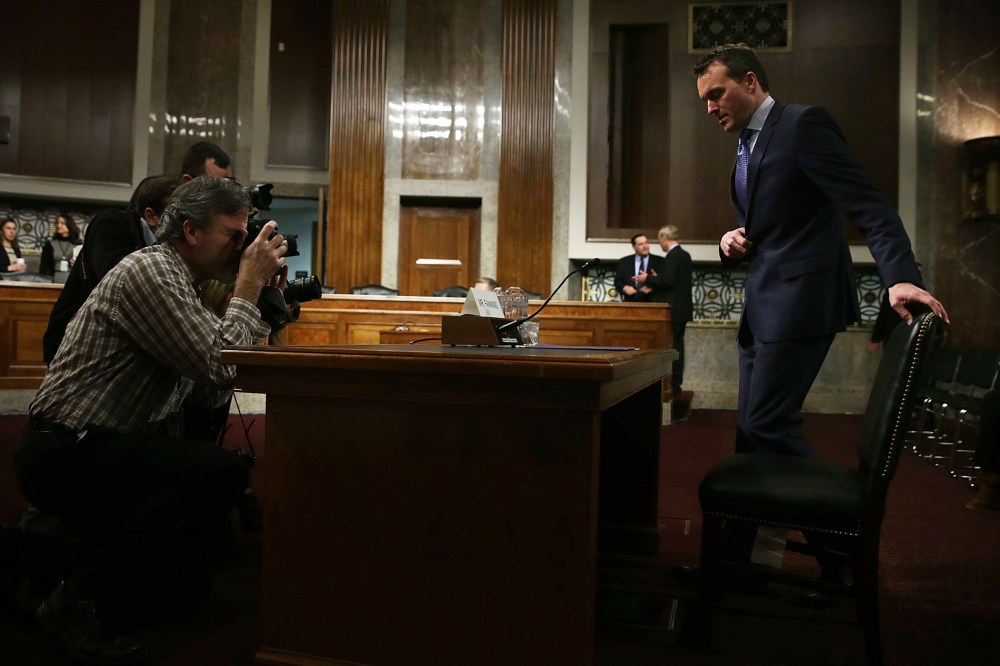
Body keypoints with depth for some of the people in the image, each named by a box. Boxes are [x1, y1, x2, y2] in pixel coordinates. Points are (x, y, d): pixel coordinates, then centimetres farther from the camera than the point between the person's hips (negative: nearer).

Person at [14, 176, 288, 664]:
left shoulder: (177, 280, 13)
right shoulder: (149, 270, -16)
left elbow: (212, 392, 6)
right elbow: (218, 365, -25)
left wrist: (258, 300, 3)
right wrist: (249, 285, -13)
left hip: (96, 449, 9)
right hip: (65, 453, -9)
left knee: (186, 584, 10)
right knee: (223, 472, -29)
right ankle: (80, 599, -15)